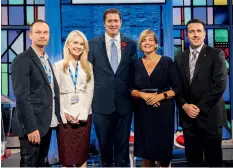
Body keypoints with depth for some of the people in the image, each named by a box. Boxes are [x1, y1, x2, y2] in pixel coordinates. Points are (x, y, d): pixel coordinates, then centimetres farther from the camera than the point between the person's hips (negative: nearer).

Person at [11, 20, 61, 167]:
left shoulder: (46, 59, 15)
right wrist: (31, 127, -21)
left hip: (47, 123, 8)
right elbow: (22, 97, -18)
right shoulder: (22, 60, -12)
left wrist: (55, 118, 8)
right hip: (32, 125, -8)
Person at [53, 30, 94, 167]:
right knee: (66, 153, 0)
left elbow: (90, 91, 4)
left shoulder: (88, 66, 11)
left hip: (84, 116, 2)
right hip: (65, 116, -1)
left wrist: (82, 113, -7)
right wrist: (64, 113, -10)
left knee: (82, 152, 5)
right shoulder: (58, 66, 6)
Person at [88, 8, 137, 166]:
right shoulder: (93, 44, 2)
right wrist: (90, 96, -1)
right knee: (104, 143, 13)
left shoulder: (131, 44, 5)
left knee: (123, 143, 11)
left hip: (124, 102, 1)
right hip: (102, 102, 0)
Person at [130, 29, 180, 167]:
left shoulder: (167, 62, -1)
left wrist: (160, 96, -17)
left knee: (163, 151, 4)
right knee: (145, 151, 5)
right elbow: (130, 89, 6)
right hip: (143, 112, 2)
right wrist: (143, 94, -13)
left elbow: (177, 88, -2)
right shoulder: (136, 64, 7)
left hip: (163, 112, -2)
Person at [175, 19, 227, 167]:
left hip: (210, 116, -4)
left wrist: (200, 108, -13)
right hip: (188, 117, 4)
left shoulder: (216, 54, -3)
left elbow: (220, 85, -11)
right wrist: (184, 105, -7)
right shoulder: (180, 58, 11)